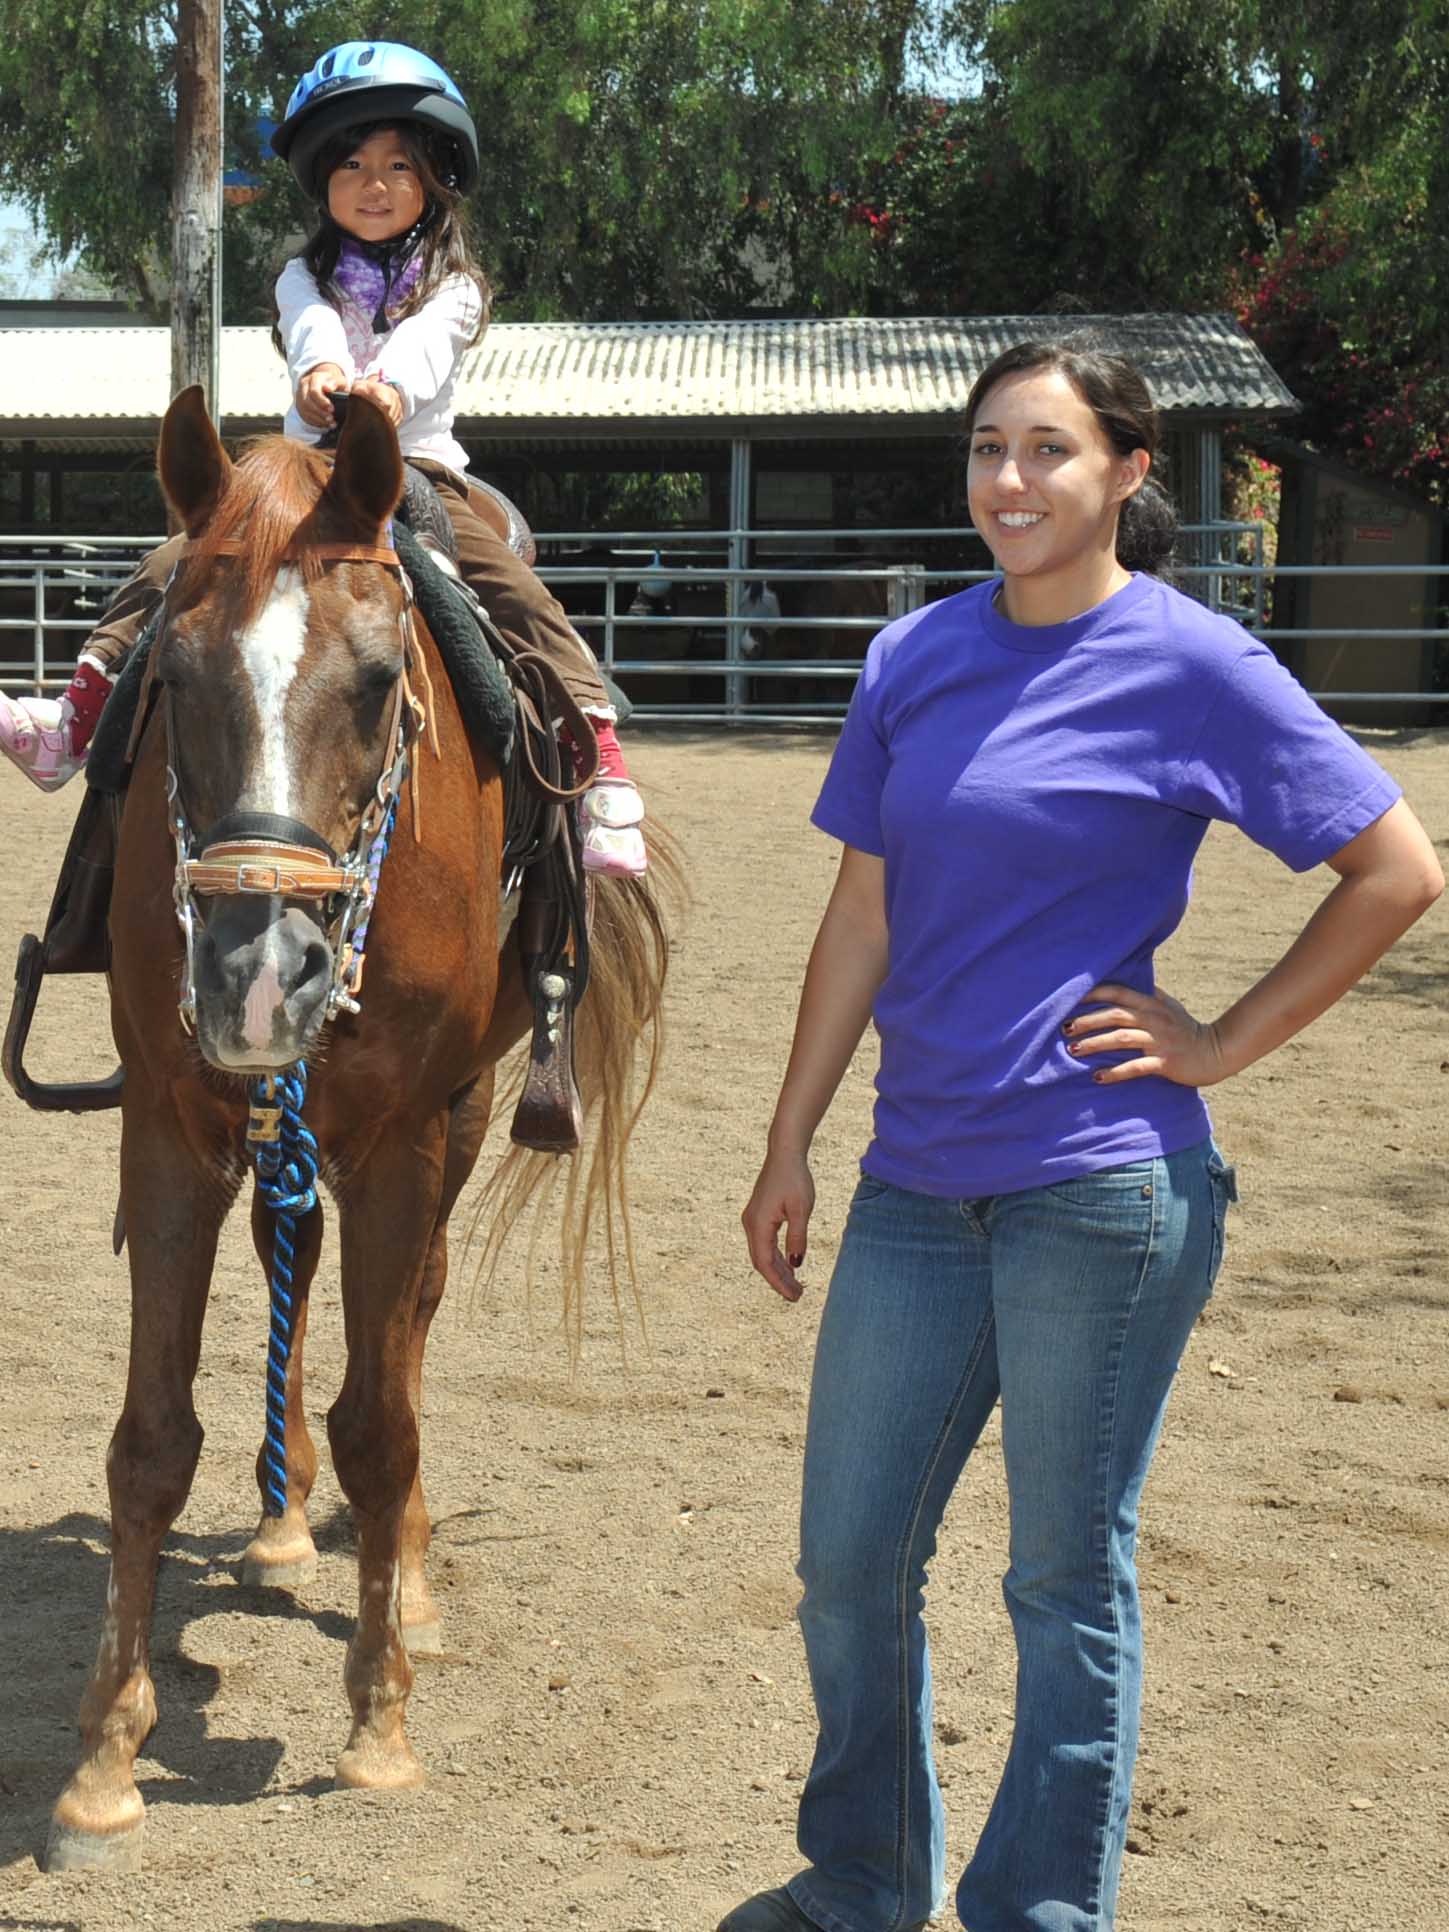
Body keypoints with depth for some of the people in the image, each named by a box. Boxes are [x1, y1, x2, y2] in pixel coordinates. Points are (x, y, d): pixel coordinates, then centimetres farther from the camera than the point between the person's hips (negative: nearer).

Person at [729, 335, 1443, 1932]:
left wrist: (1224, 1042, -8)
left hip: (1104, 1185, -5)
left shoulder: (1193, 666, -8)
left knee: (1066, 1578, 7)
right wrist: (791, 1144, 9)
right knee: (847, 1557, 13)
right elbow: (862, 920, 10)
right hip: (919, 1180, 6)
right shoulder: (915, 658, 6)